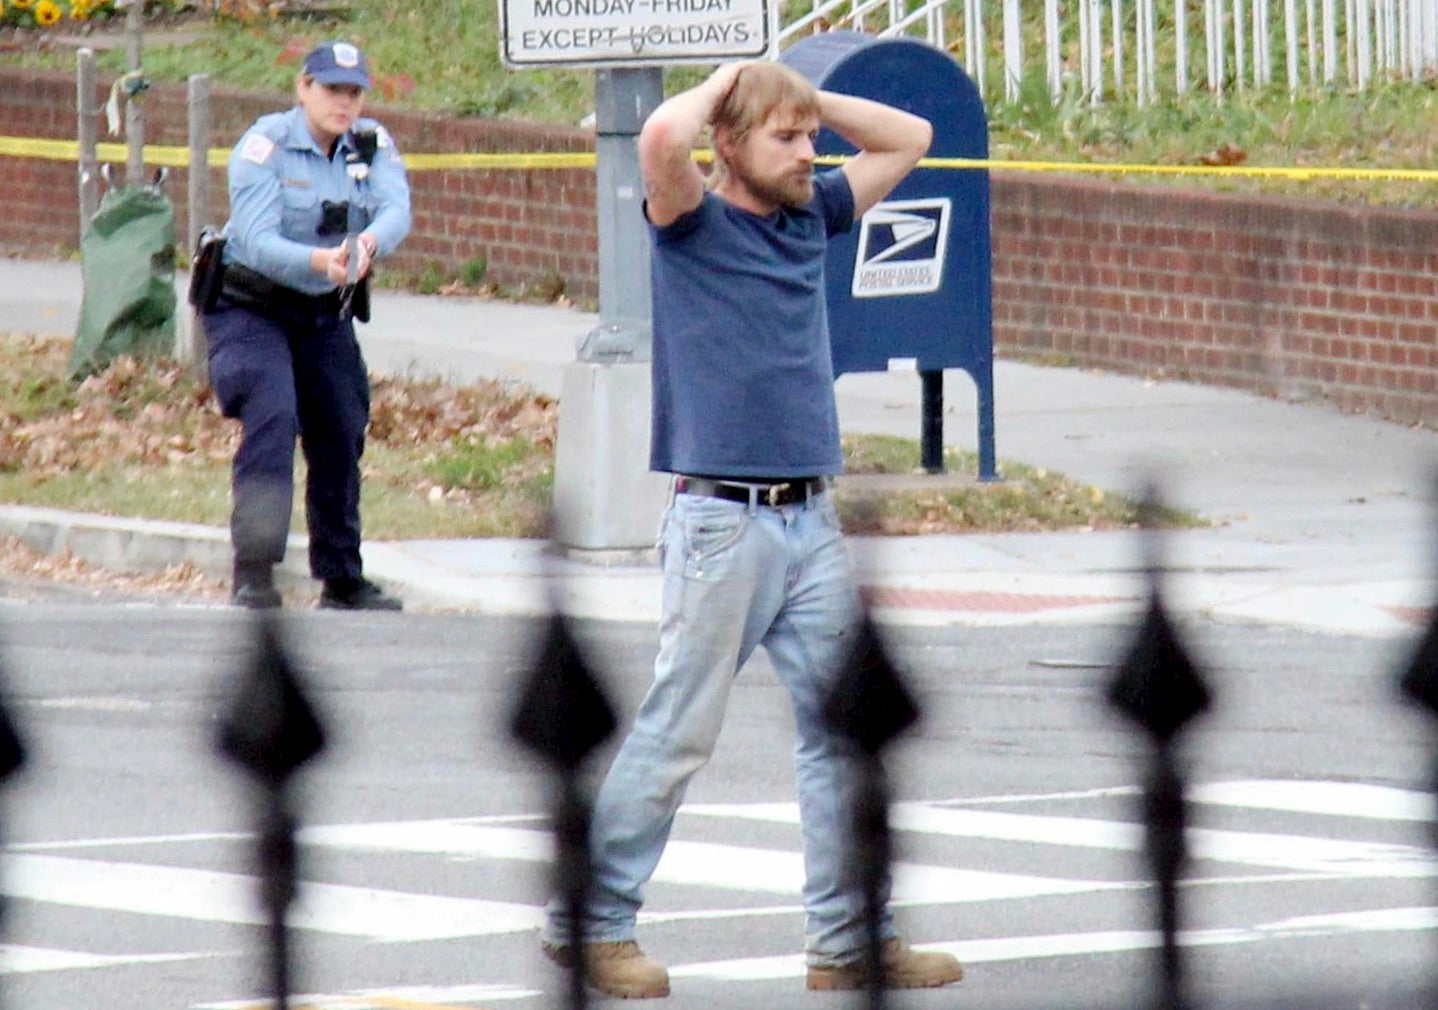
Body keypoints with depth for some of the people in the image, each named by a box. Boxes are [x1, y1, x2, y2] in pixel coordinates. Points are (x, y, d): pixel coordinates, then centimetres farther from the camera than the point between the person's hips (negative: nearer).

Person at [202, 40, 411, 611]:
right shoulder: (264, 146, -18)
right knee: (273, 418, -23)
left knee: (342, 433, 9)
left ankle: (342, 579, 24)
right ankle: (253, 572, -26)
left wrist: (368, 244, -44)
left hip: (327, 315, 6)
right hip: (250, 309, -5)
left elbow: (396, 210, -21)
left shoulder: (372, 146, -3)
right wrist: (321, 261, -46)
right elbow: (257, 243, -28)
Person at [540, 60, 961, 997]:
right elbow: (662, 139, -24)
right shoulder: (695, 224, -3)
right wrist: (722, 85, -5)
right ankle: (591, 922, 7)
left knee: (844, 728, 5)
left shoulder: (811, 218, 15)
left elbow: (908, 138, 25)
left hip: (813, 520, 7)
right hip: (723, 522, -7)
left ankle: (851, 939, 9)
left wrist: (806, 95, 12)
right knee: (678, 734, -3)